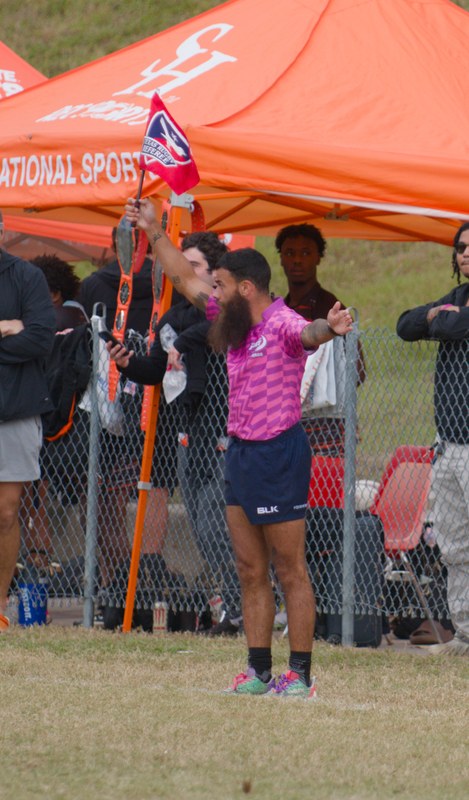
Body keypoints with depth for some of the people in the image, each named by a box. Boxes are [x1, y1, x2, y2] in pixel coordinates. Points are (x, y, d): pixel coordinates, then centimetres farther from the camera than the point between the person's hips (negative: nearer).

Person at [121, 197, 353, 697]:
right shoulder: (234, 322, 11)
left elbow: (307, 333, -39)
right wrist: (153, 231, 24)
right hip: (240, 451, 9)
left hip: (279, 454, -9)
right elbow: (185, 280, 23)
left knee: (290, 571, -3)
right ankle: (259, 670, 15)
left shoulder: (282, 324, -16)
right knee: (250, 572, 10)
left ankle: (300, 674, 0)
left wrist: (328, 328, -62)